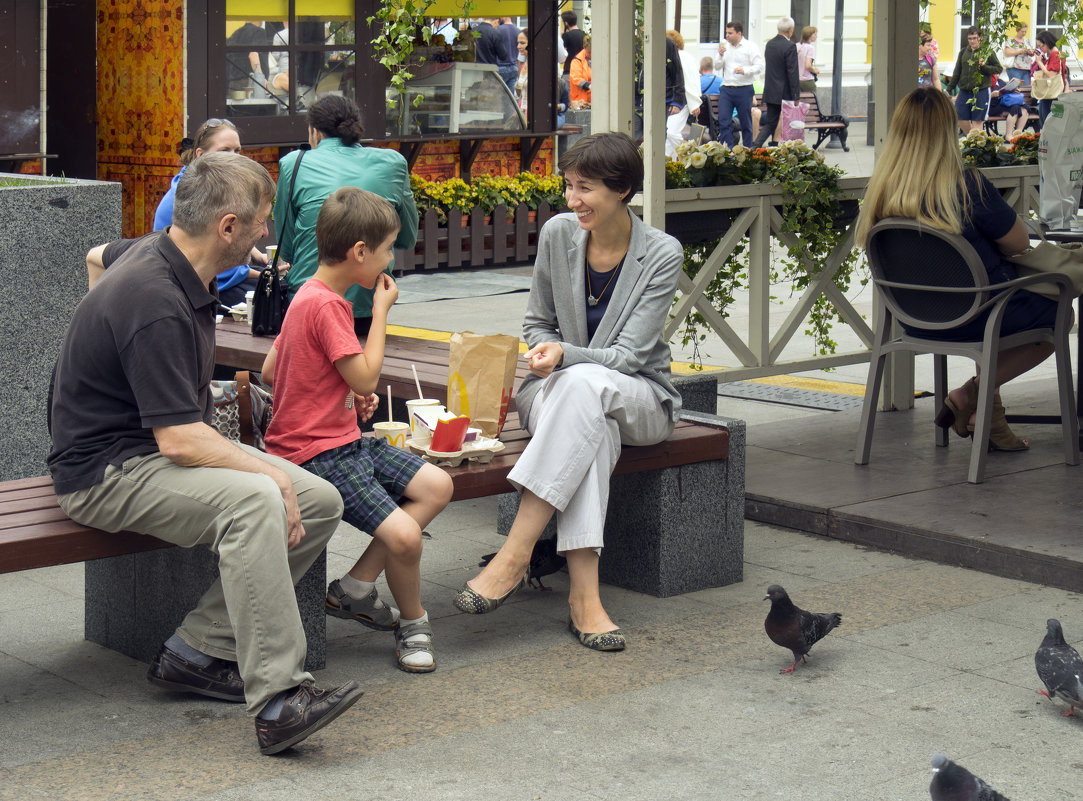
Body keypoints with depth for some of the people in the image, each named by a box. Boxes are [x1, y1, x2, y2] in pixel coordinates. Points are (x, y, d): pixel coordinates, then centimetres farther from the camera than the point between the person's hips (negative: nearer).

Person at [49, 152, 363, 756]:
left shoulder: (154, 253, 5)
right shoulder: (156, 304, -26)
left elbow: (101, 254, 31)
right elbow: (180, 442, -29)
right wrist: (270, 473, -19)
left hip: (169, 445, 10)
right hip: (108, 471, -10)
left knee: (321, 501, -4)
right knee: (254, 499, -36)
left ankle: (197, 652, -3)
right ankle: (276, 700, -36)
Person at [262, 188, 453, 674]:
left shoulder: (311, 296, 12)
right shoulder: (325, 305, -20)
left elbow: (269, 370, 18)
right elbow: (366, 378, -18)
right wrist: (381, 311, -8)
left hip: (345, 440, 11)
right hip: (318, 456, -11)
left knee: (437, 486, 2)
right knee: (403, 535, -21)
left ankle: (356, 587, 4)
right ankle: (413, 623, 6)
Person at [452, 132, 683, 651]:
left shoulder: (662, 254, -11)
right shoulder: (558, 234, -1)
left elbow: (628, 354, -16)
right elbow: (537, 323, 11)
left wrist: (565, 355, -32)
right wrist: (546, 355, -11)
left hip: (639, 399, -2)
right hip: (561, 391, 2)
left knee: (583, 384, -39)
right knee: (591, 426, -38)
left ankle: (514, 554, -43)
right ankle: (584, 596, -47)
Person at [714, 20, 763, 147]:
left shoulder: (750, 47, -2)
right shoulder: (725, 46, 12)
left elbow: (759, 67, -9)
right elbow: (717, 67, 15)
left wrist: (745, 70, -24)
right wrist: (720, 56, -4)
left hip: (744, 90, -4)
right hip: (726, 89, 4)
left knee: (746, 124, 4)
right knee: (723, 121, -6)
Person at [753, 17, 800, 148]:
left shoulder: (769, 44, 9)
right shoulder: (790, 46, -15)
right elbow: (792, 73, -16)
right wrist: (795, 96, -13)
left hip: (770, 92, 7)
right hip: (785, 93, -7)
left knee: (770, 124, 10)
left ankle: (755, 145, -6)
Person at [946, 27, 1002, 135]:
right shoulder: (963, 52, 11)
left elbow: (999, 69, 1)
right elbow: (957, 72, 16)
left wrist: (984, 67, -14)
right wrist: (949, 88, 12)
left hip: (981, 91, -4)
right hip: (964, 92, 4)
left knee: (977, 122, -3)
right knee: (962, 121, 4)